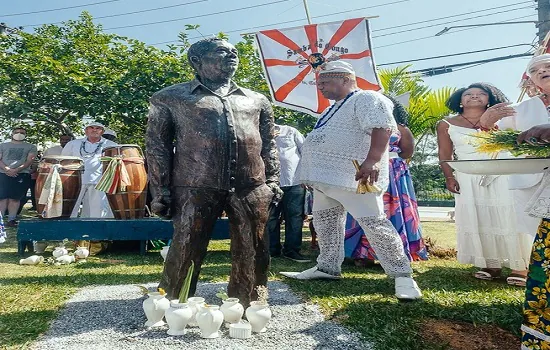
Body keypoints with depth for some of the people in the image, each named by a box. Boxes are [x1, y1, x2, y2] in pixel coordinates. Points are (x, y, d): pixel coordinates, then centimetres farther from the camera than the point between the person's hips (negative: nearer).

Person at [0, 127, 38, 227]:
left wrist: (16, 170, -14)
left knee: (15, 198, -4)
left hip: (21, 175, -1)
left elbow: (29, 161, 1)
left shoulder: (31, 147, 14)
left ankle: (11, 220, -1)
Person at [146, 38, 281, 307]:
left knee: (252, 254, 7)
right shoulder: (171, 98, 9)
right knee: (185, 251, 2)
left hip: (251, 190, 3)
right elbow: (157, 145, 6)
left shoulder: (256, 101, 19)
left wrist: (272, 181, 10)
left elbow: (268, 144, 20)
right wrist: (160, 190, -1)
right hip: (196, 188, -3)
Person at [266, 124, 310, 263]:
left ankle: (292, 250, 8)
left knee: (295, 216, 1)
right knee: (271, 217, 2)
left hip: (295, 182, 0)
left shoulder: (290, 131, 10)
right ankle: (272, 250, 12)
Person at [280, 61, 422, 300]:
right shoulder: (335, 108, 24)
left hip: (355, 177, -10)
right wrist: (314, 175, 29)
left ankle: (402, 276, -2)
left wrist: (372, 160, -33)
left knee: (374, 225, -11)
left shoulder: (366, 99, -8)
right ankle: (328, 267, 29)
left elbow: (382, 128, -21)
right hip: (326, 178, 11)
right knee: (325, 224, 15)